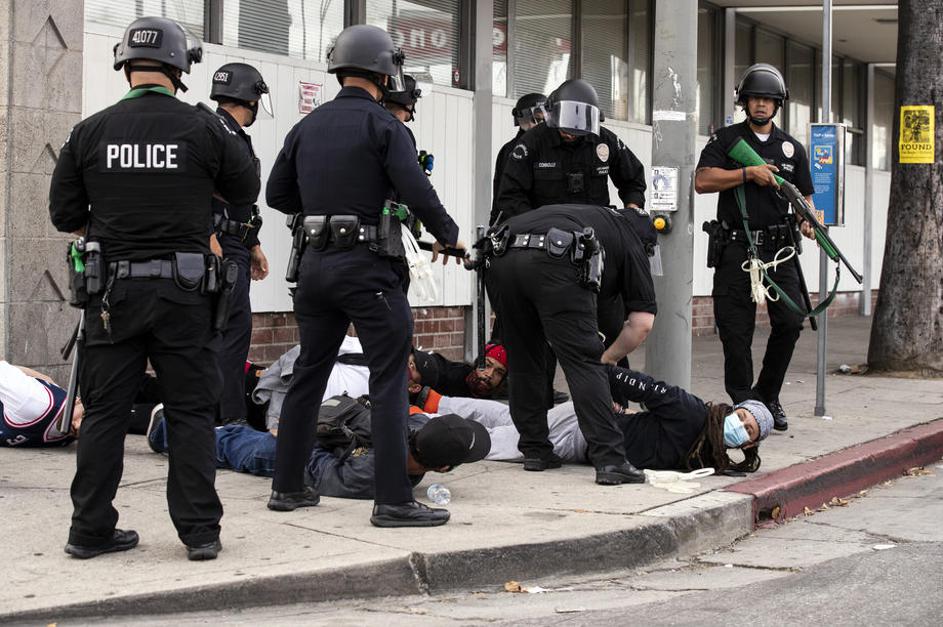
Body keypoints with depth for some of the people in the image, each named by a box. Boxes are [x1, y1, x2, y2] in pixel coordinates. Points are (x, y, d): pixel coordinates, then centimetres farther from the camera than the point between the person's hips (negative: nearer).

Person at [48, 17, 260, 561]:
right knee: (192, 413, 6)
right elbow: (248, 190, 8)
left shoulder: (91, 132, 0)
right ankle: (200, 531, 5)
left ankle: (91, 528, 12)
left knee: (105, 412, 9)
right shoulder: (204, 128, -6)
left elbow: (64, 214, 5)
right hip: (183, 291, -2)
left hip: (113, 290, 2)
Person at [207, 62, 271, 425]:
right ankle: (229, 416, -13)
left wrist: (253, 245, 29)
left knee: (232, 328, 12)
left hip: (233, 247, 11)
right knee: (235, 326, -13)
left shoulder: (237, 136, 21)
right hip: (219, 246, -11)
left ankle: (228, 412, 16)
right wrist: (209, 238, -29)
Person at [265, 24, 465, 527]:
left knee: (308, 373, 15)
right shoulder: (382, 125, -8)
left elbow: (277, 193, 15)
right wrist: (447, 235, -1)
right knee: (389, 381, -5)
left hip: (316, 263, 7)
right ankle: (393, 500, -8)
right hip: (367, 265, -7)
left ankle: (287, 486, 21)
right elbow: (416, 191, -16)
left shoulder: (307, 127, 11)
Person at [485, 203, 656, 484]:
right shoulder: (629, 240, 26)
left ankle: (534, 450, 24)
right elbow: (642, 323, 17)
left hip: (503, 255, 6)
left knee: (523, 361, 20)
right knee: (584, 363, 1)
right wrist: (606, 359, 31)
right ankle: (610, 460, -3)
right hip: (554, 261, -5)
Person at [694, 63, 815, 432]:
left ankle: (768, 396, 8)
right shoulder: (726, 140, 6)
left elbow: (804, 194, 18)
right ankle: (743, 404, 8)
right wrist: (748, 173, -13)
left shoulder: (792, 148, 16)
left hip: (778, 248, 2)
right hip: (735, 247, -2)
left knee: (790, 322, -9)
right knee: (736, 331, -2)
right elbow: (702, 181, -6)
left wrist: (808, 220, -3)